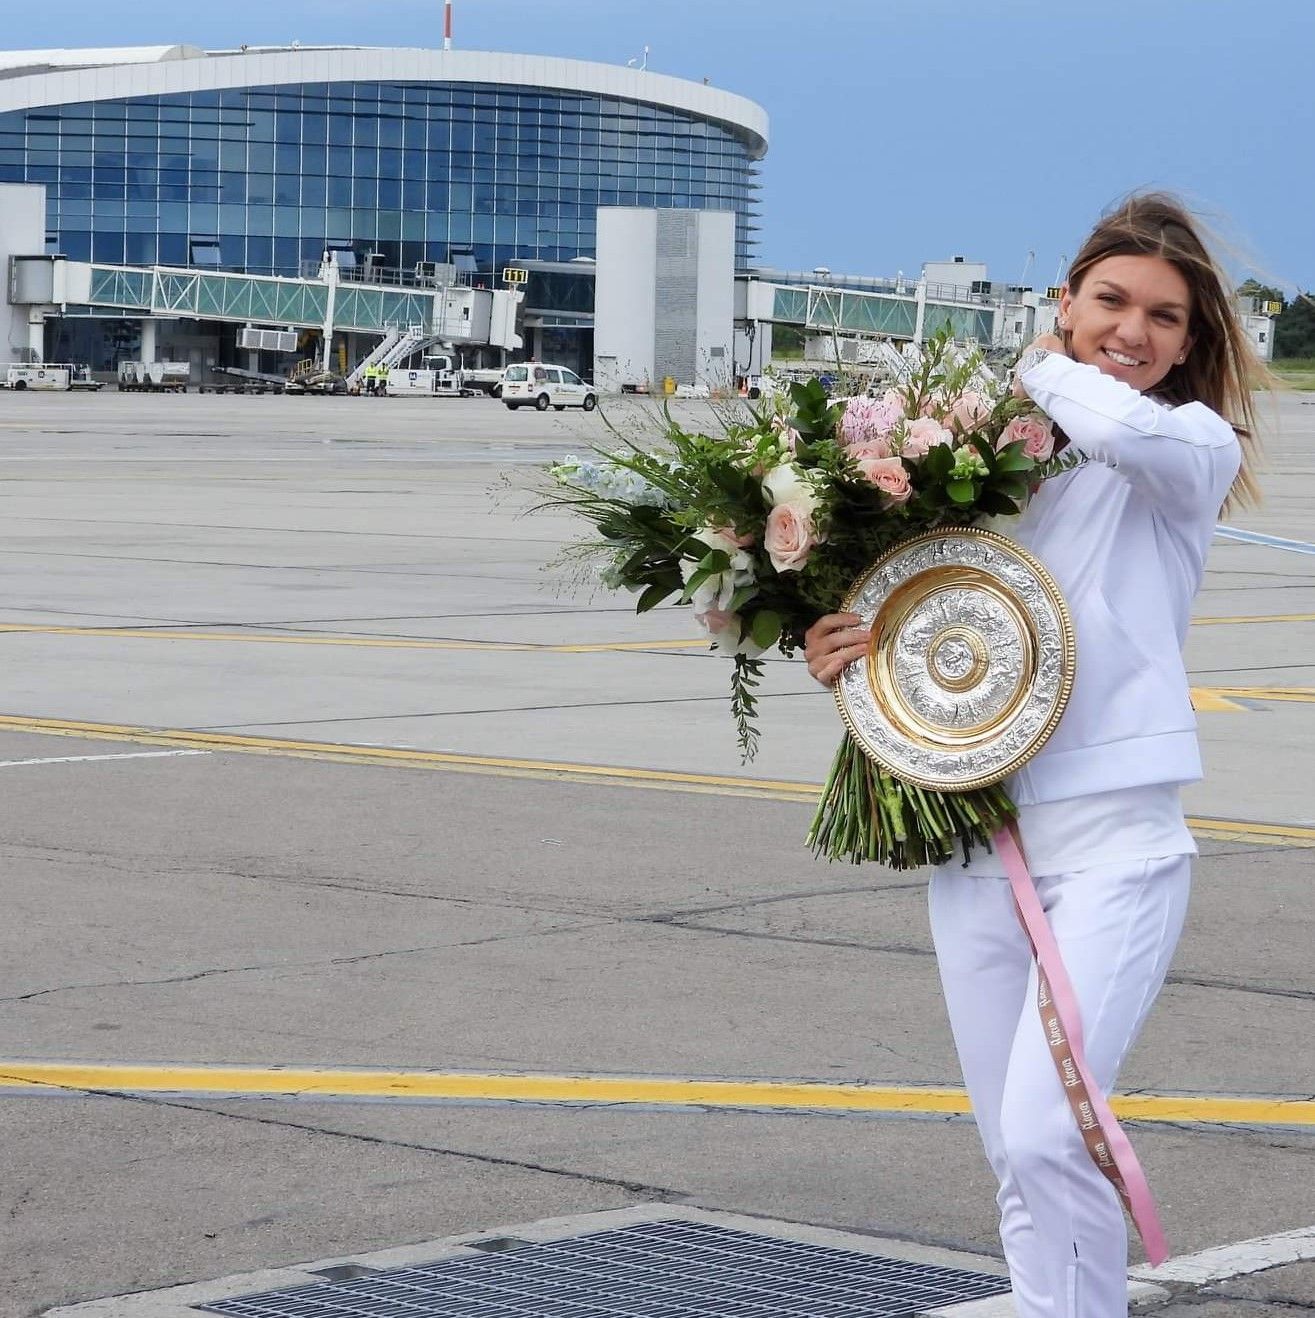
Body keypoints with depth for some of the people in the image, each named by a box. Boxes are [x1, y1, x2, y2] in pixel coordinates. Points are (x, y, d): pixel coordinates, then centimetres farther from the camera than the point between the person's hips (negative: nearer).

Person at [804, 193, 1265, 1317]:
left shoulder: (1195, 453, -1)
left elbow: (1123, 429, -26)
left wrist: (1045, 374, -6)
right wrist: (848, 651, -3)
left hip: (1113, 836, -5)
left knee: (1044, 1131, -18)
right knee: (1016, 1156, 10)